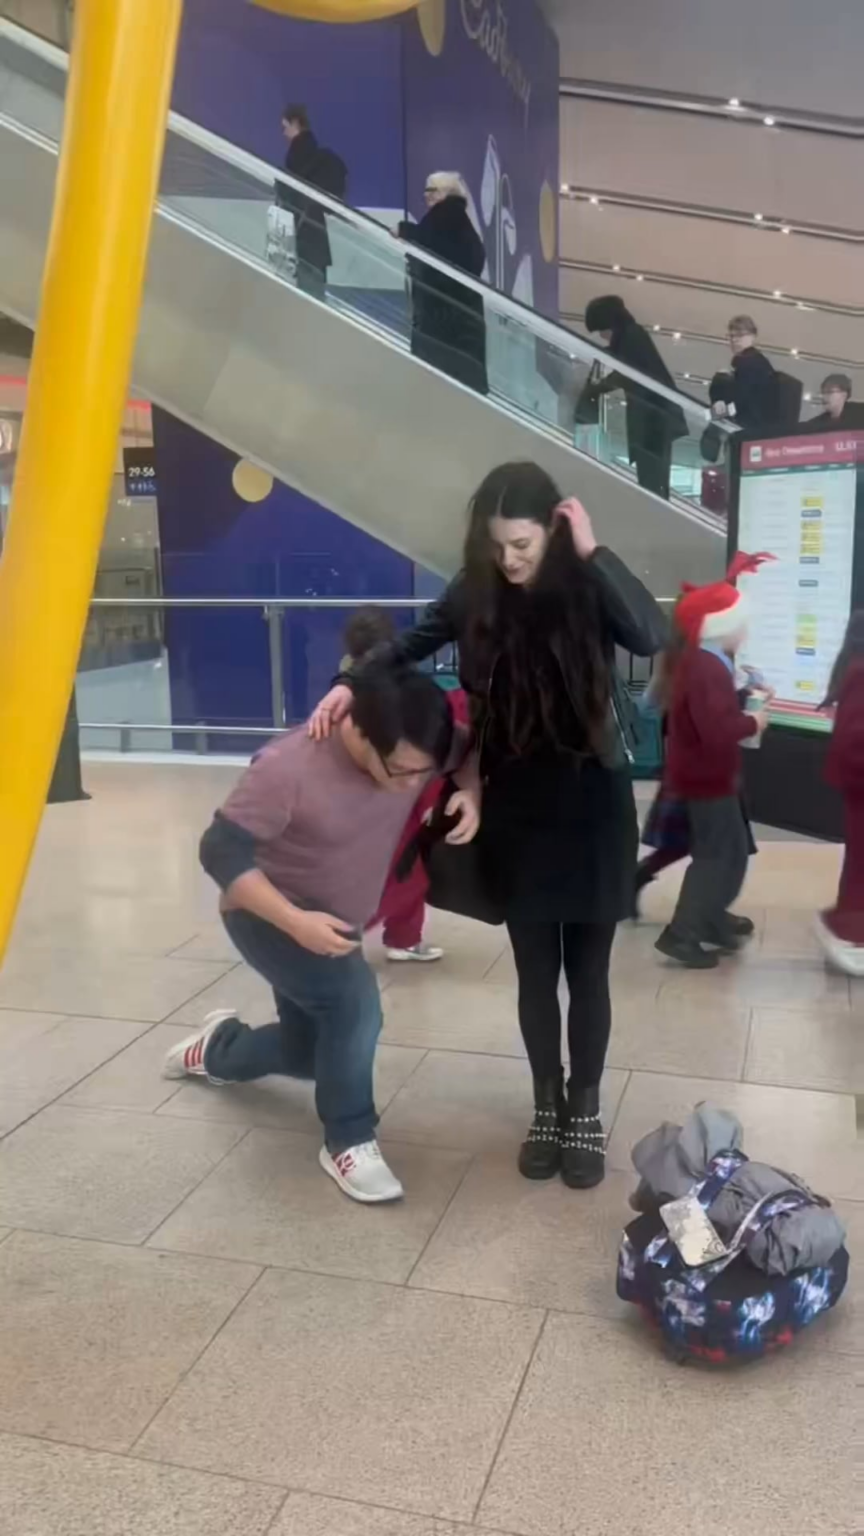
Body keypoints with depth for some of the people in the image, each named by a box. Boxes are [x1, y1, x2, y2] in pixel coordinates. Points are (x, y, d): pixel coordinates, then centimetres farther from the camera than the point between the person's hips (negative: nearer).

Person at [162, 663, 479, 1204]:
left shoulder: (418, 753, -19)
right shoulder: (289, 766, -34)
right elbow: (222, 850, -28)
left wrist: (470, 793, -23)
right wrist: (295, 921, -38)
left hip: (335, 924, 7)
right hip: (269, 912, -7)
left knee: (312, 1050, 18)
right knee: (355, 1000, -29)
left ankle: (218, 1049, 49)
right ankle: (348, 1142, -6)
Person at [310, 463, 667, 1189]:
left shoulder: (587, 588, -10)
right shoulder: (476, 596, -4)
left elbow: (652, 635, -28)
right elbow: (411, 644, 10)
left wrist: (594, 553, -26)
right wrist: (352, 684, -5)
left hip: (593, 807, -2)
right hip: (517, 811, 2)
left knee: (587, 968, 9)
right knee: (535, 970, 12)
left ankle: (585, 1109, 27)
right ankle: (546, 1104, 31)